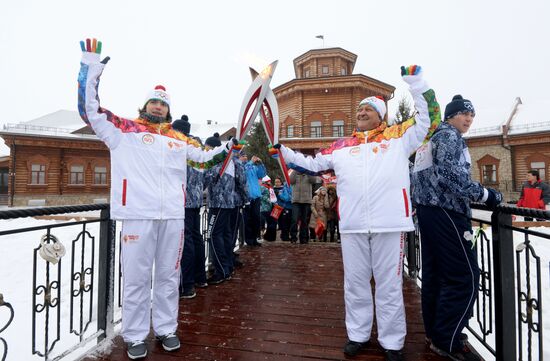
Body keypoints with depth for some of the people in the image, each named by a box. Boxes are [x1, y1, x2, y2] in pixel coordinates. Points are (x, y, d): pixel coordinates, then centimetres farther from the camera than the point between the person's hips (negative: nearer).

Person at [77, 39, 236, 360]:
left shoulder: (179, 138, 17)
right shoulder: (124, 130, 9)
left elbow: (206, 155, 27)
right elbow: (90, 109, 6)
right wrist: (91, 68, 1)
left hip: (173, 215, 3)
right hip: (138, 213, -3)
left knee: (169, 275, 12)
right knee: (136, 277, 5)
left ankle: (167, 329, 28)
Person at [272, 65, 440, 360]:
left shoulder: (398, 136, 10)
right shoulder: (341, 145, 15)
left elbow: (429, 118, 12)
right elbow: (312, 165, 20)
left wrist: (416, 82, 4)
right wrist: (283, 152, 15)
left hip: (389, 222, -2)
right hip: (352, 224, 3)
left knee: (389, 286, 9)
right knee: (354, 283, 13)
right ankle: (357, 335, 32)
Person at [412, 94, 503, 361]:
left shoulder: (430, 138, 23)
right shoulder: (449, 135, -6)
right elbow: (451, 174, -21)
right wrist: (485, 195, -14)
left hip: (428, 209, 10)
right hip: (446, 212, -10)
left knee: (435, 273, 13)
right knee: (465, 277, -5)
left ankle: (434, 333, 24)